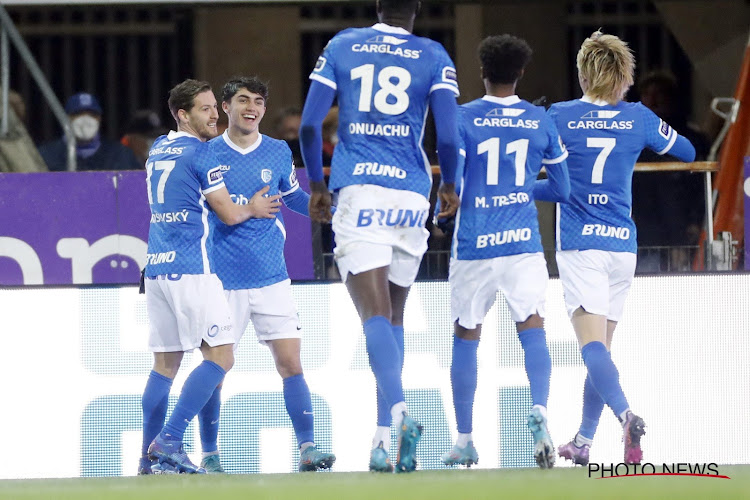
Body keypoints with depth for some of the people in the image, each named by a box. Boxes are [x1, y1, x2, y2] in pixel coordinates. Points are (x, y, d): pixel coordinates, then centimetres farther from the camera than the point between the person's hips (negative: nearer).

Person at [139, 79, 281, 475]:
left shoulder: (157, 150, 17)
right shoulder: (200, 154, -8)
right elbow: (229, 214, -6)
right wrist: (253, 208, 15)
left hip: (156, 268, 8)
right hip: (192, 269, -8)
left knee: (165, 364, 12)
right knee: (220, 356, -7)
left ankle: (149, 457, 9)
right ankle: (168, 441, -16)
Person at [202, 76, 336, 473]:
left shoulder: (278, 153, 6)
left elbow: (294, 198, 22)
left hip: (271, 279, 1)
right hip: (222, 281, -1)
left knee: (290, 362, -6)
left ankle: (307, 449, -5)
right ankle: (209, 454, 11)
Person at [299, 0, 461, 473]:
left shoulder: (342, 46, 9)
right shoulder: (433, 57, 6)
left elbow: (309, 124, 4)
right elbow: (448, 137, -3)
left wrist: (317, 185, 18)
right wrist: (449, 185, 17)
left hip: (357, 190, -1)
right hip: (410, 193, 1)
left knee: (375, 316, -11)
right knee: (394, 318, 14)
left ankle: (400, 412, -34)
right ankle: (385, 439, 12)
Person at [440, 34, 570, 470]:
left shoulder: (463, 119, -3)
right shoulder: (540, 121, 5)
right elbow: (563, 189, 12)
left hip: (474, 244, -1)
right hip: (523, 242, 1)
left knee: (466, 337, 11)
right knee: (533, 330, -4)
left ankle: (465, 439, 15)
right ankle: (540, 410, -30)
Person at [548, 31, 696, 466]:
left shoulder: (560, 117, -4)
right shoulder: (639, 117, 3)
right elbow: (688, 152, 17)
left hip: (579, 246, -3)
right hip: (623, 245, 3)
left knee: (593, 345, -14)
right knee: (601, 348, 16)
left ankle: (627, 414, -39)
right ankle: (583, 442, 22)